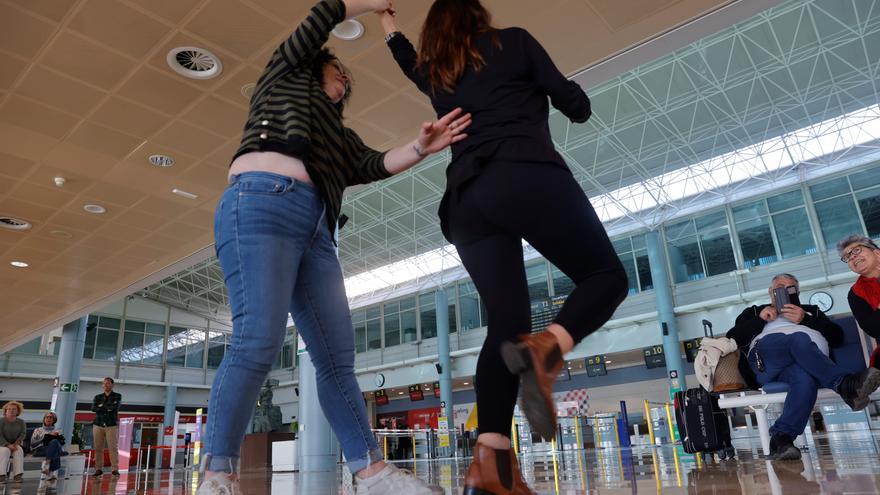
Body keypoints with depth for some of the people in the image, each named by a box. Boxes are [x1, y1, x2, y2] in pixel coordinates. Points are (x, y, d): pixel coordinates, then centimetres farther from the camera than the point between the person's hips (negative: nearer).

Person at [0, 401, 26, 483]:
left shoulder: (21, 422, 3)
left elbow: (22, 434, -1)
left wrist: (16, 444, -19)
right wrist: (8, 445, -24)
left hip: (15, 445, 2)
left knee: (19, 451, -30)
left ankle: (18, 475, -38)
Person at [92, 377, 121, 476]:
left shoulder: (117, 396, 7)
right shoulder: (98, 397, 15)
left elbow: (115, 407, -10)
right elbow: (93, 408, -2)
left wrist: (102, 406, 0)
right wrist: (108, 407, -9)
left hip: (112, 425, -3)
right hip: (98, 424, 3)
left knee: (113, 447, -8)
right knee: (98, 448, 0)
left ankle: (115, 469, -8)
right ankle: (98, 469, 7)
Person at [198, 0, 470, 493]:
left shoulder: (341, 134, 33)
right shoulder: (284, 76, 23)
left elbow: (373, 165, 14)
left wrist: (420, 148, -3)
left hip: (315, 231, 6)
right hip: (261, 206, -6)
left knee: (337, 355, -1)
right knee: (259, 340, -20)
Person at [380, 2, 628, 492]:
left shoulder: (436, 73, 28)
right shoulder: (513, 40, 15)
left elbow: (414, 62, 54)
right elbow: (574, 103, 9)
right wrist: (578, 101, 31)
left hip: (466, 200, 5)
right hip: (526, 176, -5)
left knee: (507, 321, 3)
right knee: (606, 275, 5)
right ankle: (545, 349, -26)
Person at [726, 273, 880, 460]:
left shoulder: (811, 310, 39)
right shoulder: (754, 311, 35)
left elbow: (837, 336, 20)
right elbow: (732, 338, 17)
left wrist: (805, 320, 4)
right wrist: (760, 319, 5)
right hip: (766, 352, -1)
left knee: (805, 378, -39)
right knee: (800, 339, -37)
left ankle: (781, 438, -51)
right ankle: (846, 385, -53)